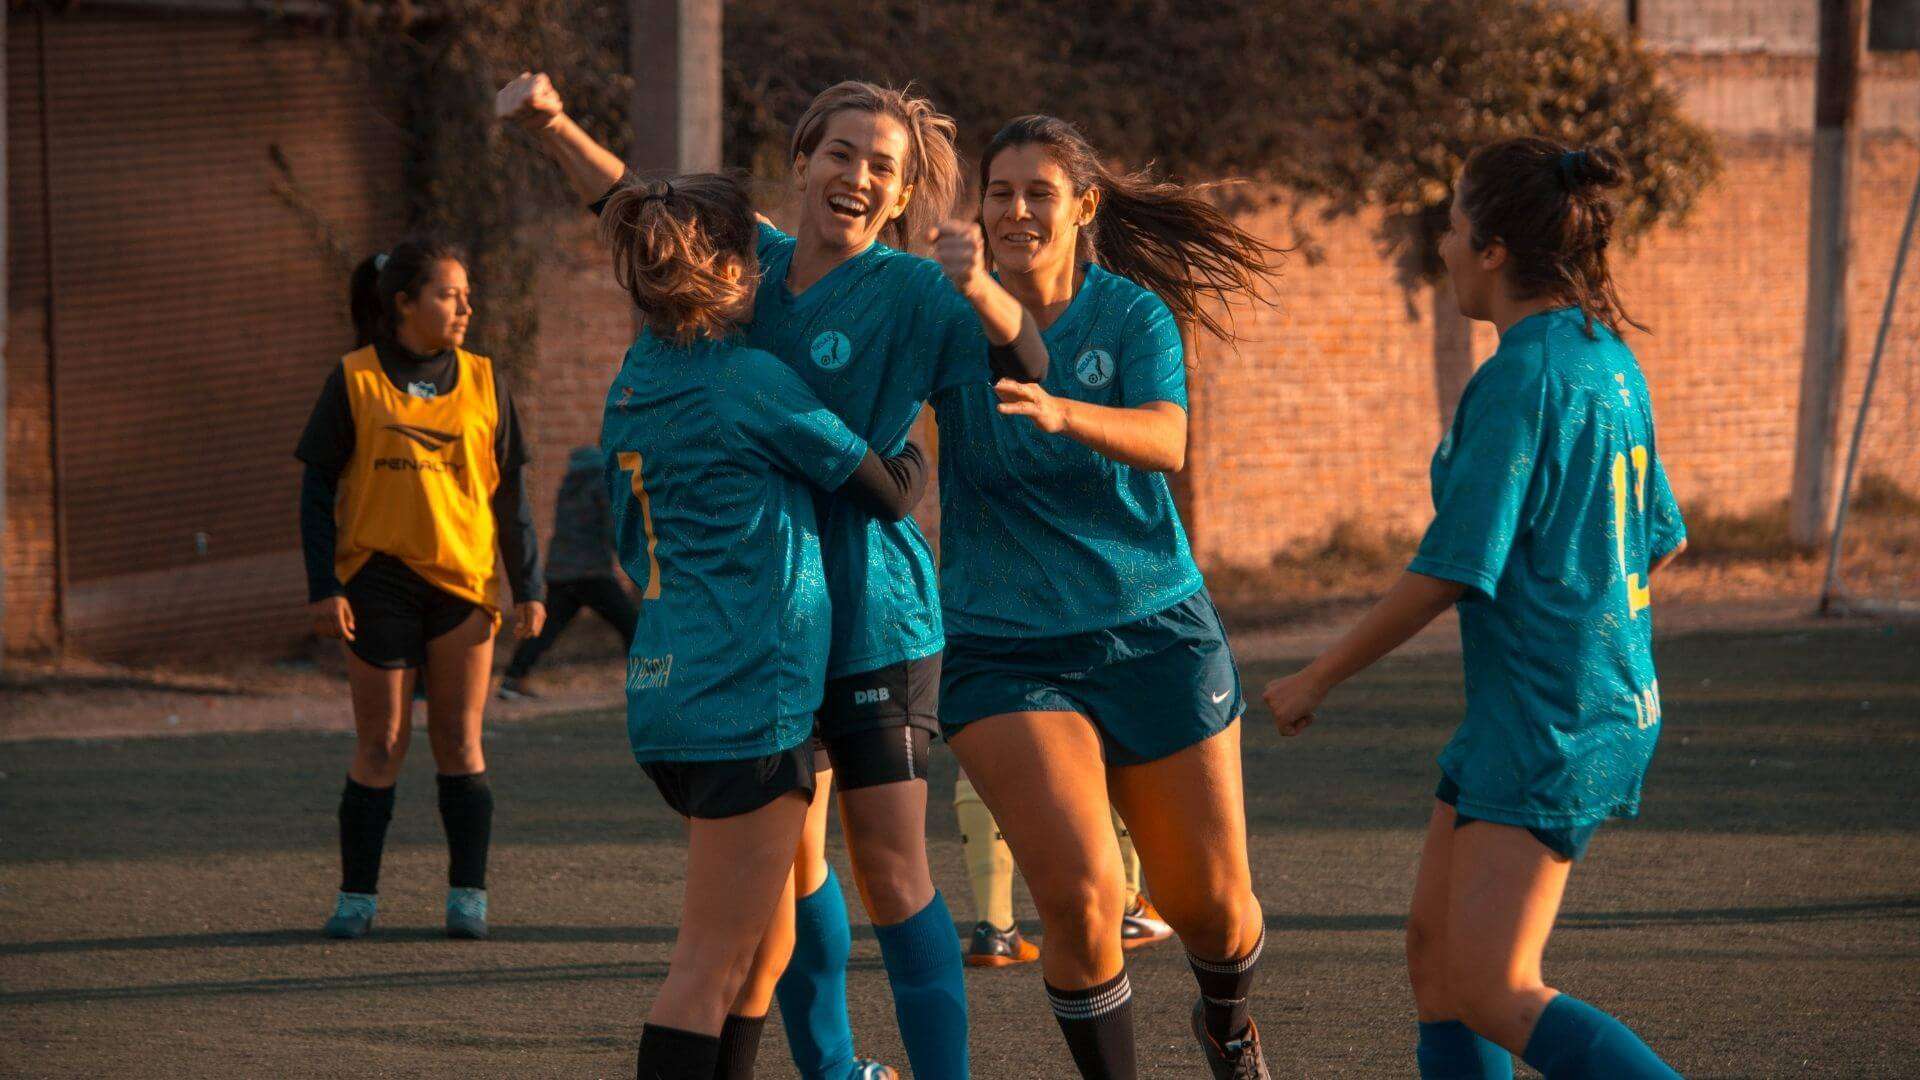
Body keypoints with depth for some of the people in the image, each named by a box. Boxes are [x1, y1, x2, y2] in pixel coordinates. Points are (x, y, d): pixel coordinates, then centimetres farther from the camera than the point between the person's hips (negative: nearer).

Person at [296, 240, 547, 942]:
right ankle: (357, 896, 8)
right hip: (379, 582, -2)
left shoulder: (483, 383, 8)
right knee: (380, 745, 0)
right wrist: (323, 588, -6)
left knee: (459, 744, 3)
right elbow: (318, 489, 1)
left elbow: (510, 493, 12)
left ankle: (468, 896, 7)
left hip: (464, 580, 2)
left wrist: (528, 587, 7)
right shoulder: (354, 381, 0)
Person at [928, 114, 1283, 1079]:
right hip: (1003, 648, -1)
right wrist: (963, 295, -36)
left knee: (1210, 904, 8)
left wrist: (1059, 413, -42)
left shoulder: (1132, 314, -4)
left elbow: (1165, 441, -22)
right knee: (1079, 894, -19)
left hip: (1154, 634, 1)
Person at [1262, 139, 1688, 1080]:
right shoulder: (1609, 362, 10)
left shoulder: (1518, 379, -17)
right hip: (1610, 693, 10)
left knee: (1493, 996, -13)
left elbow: (1452, 569, -17)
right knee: (1434, 948, 13)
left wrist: (1319, 678, -7)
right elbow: (1661, 538, 18)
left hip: (1548, 722, -10)